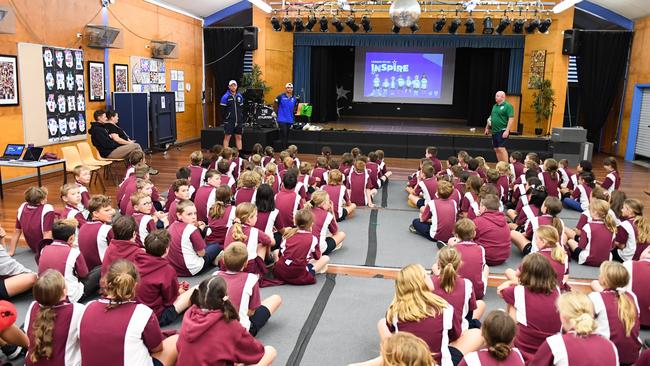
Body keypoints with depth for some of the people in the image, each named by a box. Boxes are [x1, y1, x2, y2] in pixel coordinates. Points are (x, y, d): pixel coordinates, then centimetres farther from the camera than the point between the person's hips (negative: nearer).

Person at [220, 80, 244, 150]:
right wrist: (224, 120, -9)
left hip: (238, 121, 5)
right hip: (229, 121, -4)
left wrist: (242, 119, 7)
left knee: (239, 137, 8)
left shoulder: (240, 96, 9)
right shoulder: (225, 97, -5)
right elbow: (223, 110, -6)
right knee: (227, 137, -2)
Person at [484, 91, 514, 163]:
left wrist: (507, 131, -21)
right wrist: (487, 128, 20)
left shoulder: (508, 106, -8)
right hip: (494, 131, 8)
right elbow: (491, 117, 25)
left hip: (502, 131, -8)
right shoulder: (495, 106, 15)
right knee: (496, 149, 9)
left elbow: (511, 119, -15)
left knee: (501, 148, -13)